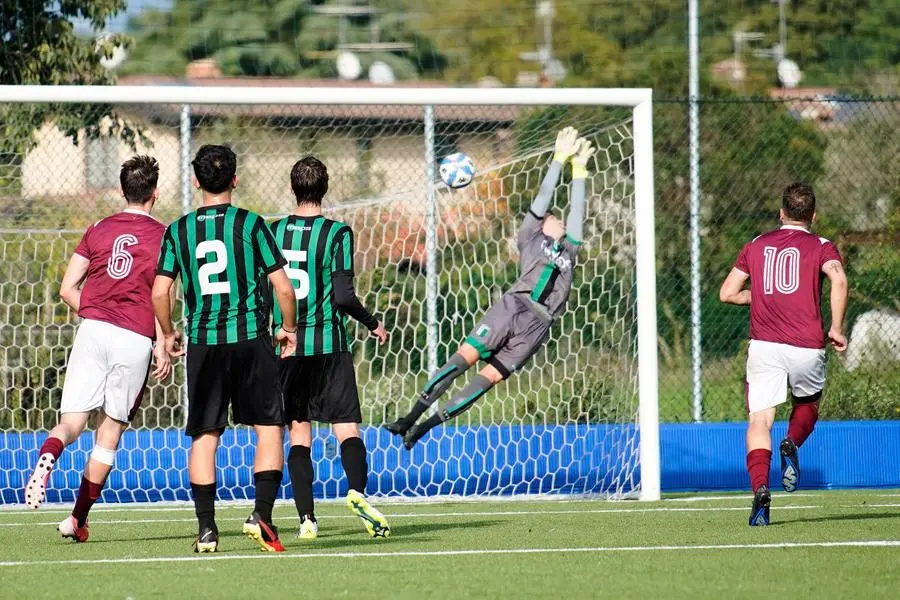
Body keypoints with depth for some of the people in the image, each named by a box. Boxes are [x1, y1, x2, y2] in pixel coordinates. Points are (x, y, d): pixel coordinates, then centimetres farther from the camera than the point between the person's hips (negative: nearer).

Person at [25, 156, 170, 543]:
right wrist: (162, 346, -4)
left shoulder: (98, 231, 13)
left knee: (72, 423, 1)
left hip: (93, 331, 2)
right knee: (110, 430, 8)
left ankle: (48, 455, -35)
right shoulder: (162, 236, 3)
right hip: (136, 338, -2)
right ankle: (78, 518, 7)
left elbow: (67, 289, 11)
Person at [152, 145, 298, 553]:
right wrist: (288, 329, 12)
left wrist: (168, 334, 17)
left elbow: (159, 292, 0)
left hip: (202, 343, 2)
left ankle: (206, 529, 1)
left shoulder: (179, 231, 4)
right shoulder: (250, 224, -2)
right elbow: (283, 287, -4)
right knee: (269, 427, 5)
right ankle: (261, 514, -9)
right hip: (250, 337, -2)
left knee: (204, 437, 6)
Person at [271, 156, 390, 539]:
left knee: (299, 433, 7)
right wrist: (372, 324, 6)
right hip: (328, 344, -3)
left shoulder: (274, 232, 4)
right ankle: (357, 490, -28)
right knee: (346, 427, -2)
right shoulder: (337, 233, -6)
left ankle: (307, 518, -2)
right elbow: (343, 296, -10)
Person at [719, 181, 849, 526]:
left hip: (764, 345, 1)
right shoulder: (821, 247, 6)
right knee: (808, 403, 27)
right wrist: (836, 329, -8)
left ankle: (760, 489, -29)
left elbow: (727, 293, 15)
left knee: (760, 419, -6)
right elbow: (839, 280, -14)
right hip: (807, 348, -1)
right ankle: (792, 445, -3)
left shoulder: (756, 246, 15)